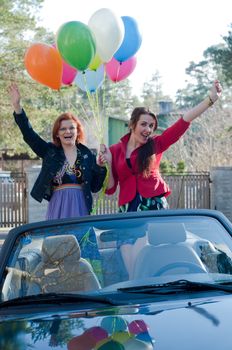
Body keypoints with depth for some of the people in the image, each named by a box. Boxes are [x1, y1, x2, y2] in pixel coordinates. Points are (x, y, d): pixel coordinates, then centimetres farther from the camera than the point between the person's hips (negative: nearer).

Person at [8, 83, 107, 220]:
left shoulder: (87, 155, 7)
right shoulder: (50, 151, 7)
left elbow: (95, 187, 8)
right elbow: (28, 133, -1)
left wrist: (101, 166, -7)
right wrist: (17, 106, -9)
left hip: (80, 205, 0)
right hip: (58, 206, 0)